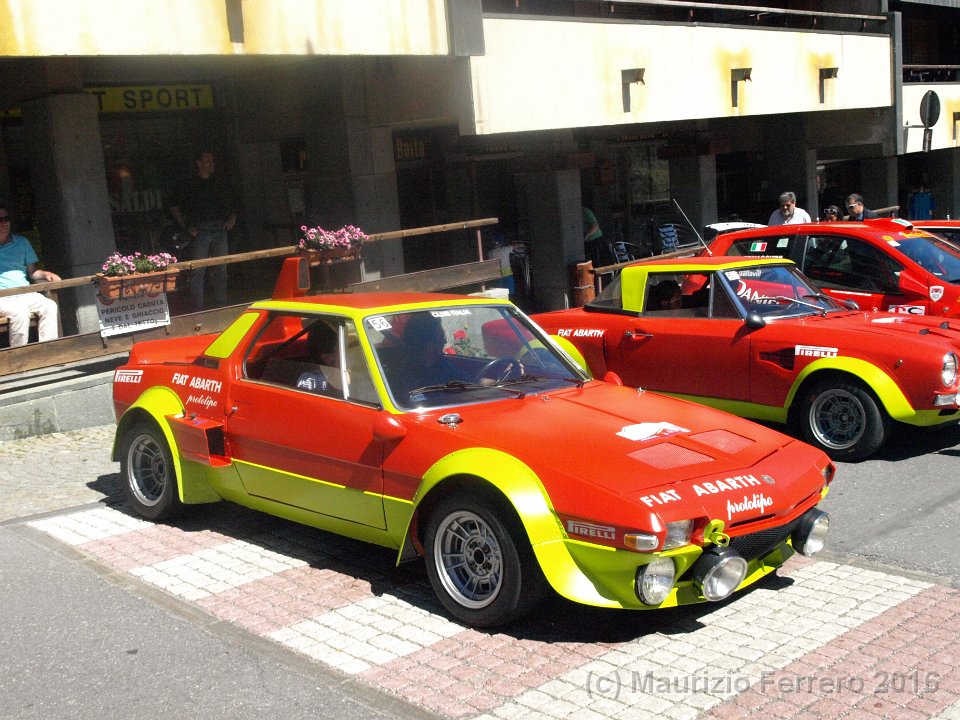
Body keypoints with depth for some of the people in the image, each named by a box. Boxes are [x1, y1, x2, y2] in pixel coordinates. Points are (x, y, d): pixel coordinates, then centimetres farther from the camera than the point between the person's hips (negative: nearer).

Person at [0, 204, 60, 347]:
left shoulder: (21, 242, 18)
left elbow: (32, 271, 19)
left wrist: (46, 274, -2)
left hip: (25, 294, 4)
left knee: (50, 306, -25)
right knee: (20, 311, -35)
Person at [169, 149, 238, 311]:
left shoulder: (221, 183, 16)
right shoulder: (189, 185, 4)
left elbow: (232, 205, 24)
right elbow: (174, 208, 4)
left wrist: (232, 219, 5)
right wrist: (187, 227, -4)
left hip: (219, 229, 4)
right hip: (200, 231, -4)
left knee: (220, 270, 6)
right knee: (198, 271, -7)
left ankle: (220, 307, 13)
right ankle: (197, 309, -5)